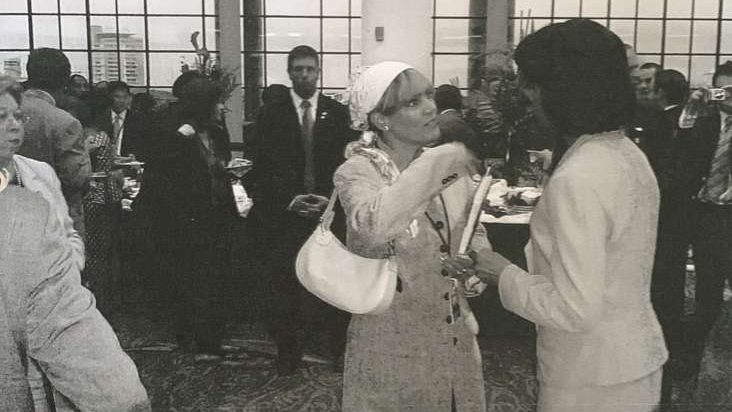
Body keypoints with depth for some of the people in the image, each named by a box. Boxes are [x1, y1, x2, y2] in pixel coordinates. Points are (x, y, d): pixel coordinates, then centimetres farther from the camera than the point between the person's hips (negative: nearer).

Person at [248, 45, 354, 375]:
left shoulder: (337, 113, 8)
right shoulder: (271, 114, 5)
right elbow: (262, 168, 2)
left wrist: (330, 199, -7)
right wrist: (289, 200, -9)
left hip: (330, 212, 0)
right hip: (284, 214, 0)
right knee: (285, 286, 1)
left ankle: (340, 353, 10)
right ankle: (287, 355, 14)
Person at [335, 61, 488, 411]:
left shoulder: (452, 165, 1)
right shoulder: (357, 171, -15)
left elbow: (474, 231, 13)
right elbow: (373, 226, -37)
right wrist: (436, 164, -33)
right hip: (392, 346, -5)